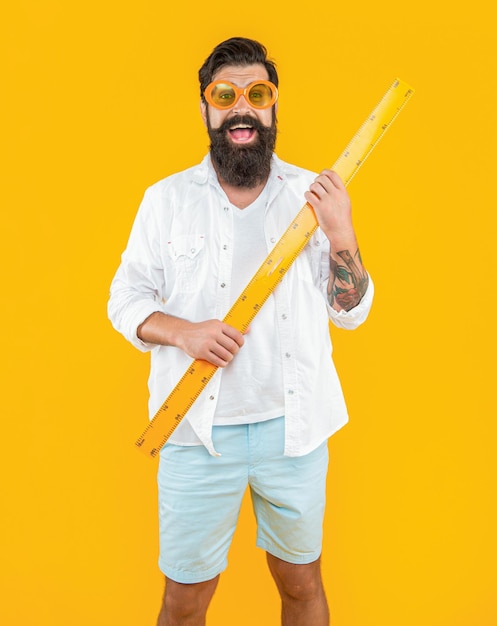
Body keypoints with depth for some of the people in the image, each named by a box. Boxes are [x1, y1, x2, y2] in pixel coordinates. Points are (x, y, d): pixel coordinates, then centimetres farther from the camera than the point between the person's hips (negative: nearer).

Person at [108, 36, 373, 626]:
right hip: (199, 431, 0)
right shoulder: (166, 198, 1)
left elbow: (351, 311, 2)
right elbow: (125, 300, 3)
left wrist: (341, 235, -15)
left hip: (294, 427, 1)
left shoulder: (312, 194, 2)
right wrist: (184, 331, -16)